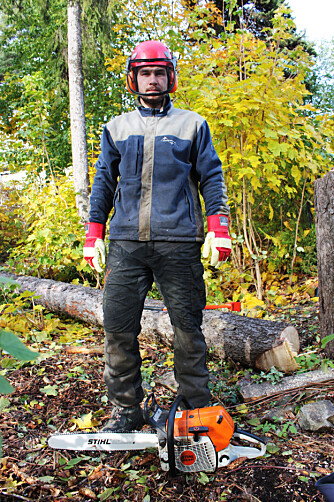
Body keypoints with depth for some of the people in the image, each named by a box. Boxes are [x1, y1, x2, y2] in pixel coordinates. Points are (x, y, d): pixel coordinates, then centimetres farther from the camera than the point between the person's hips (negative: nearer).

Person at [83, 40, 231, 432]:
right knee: (118, 329, 0)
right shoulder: (116, 128, 19)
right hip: (126, 243, 2)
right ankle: (126, 409, 14)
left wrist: (218, 227, -5)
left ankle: (197, 409, 16)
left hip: (178, 242, -2)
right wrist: (94, 235, 8)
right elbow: (103, 183, 17)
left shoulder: (192, 125, 13)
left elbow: (211, 178, 8)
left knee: (187, 328, 3)